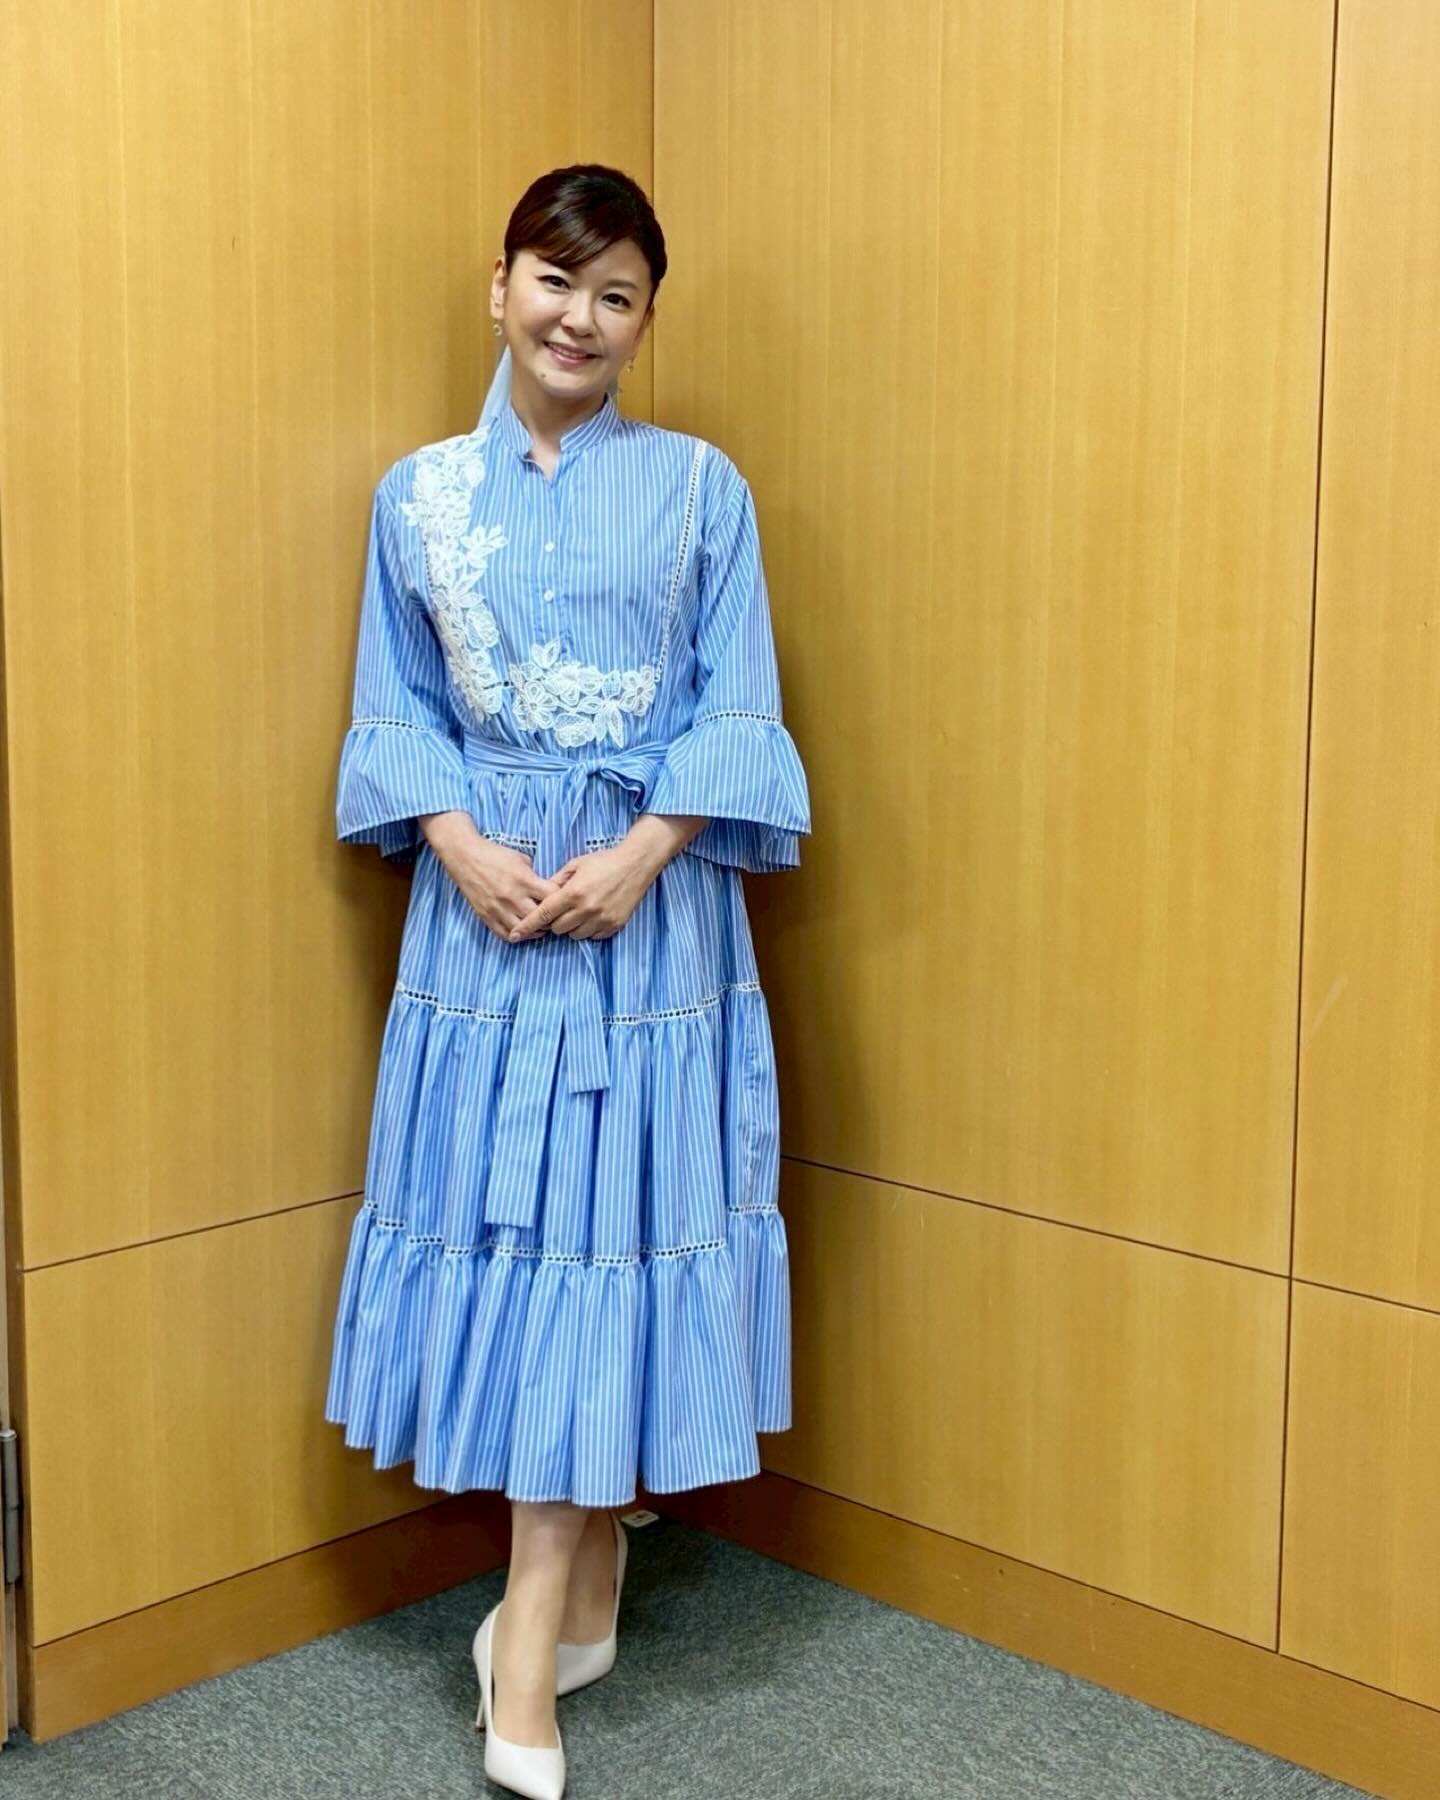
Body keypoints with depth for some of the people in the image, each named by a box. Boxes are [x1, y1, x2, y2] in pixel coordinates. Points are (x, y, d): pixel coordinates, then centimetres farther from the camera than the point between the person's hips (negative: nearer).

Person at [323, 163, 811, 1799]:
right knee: (502, 1222, 3)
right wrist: (464, 846, -10)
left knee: (606, 1219, -1)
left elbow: (738, 710, 0)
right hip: (484, 891, 2)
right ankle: (580, 1606, 20)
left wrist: (640, 852, -14)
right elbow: (394, 711, 7)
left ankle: (528, 1654, 6)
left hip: (650, 896, -1)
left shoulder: (699, 487, 2)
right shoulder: (420, 493, 7)